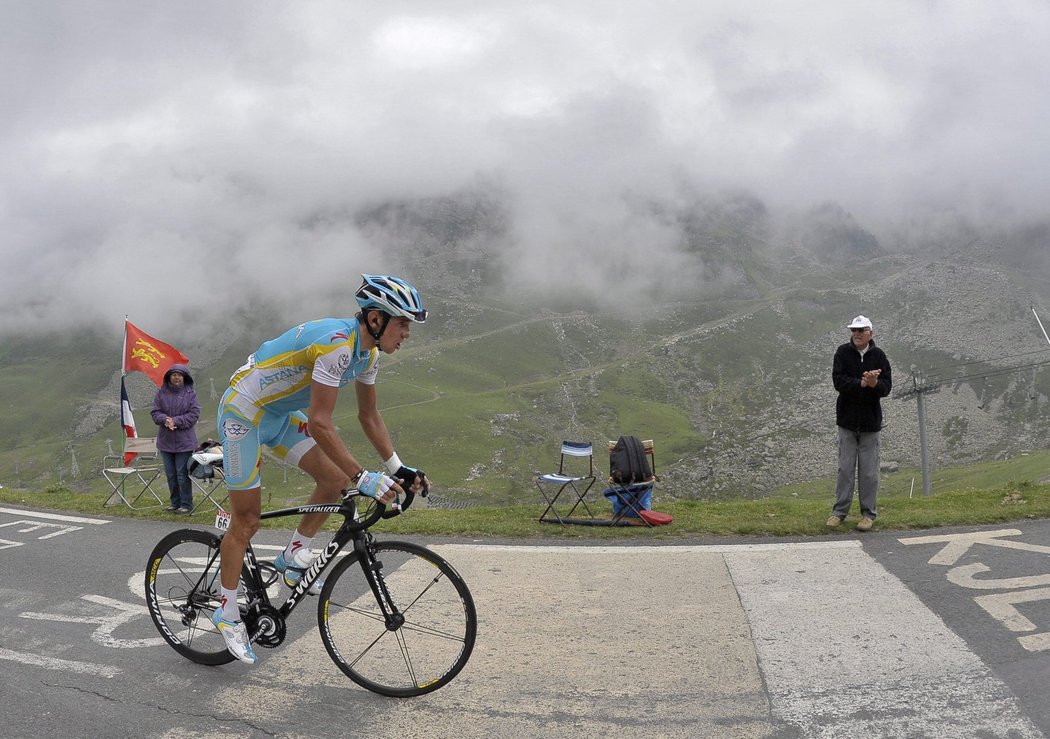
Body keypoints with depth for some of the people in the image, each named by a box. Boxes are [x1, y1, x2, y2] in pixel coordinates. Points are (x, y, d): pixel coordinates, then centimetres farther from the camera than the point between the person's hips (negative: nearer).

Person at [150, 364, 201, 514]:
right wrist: (165, 419, -18)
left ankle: (186, 504, 4)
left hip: (184, 441, -4)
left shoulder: (190, 393, -2)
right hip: (166, 440, 4)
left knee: (182, 474, -4)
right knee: (170, 474, 11)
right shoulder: (161, 393, 5)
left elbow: (194, 414, -8)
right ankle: (175, 503, 22)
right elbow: (155, 412, 3)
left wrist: (176, 421, -17)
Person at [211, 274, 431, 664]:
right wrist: (364, 478, -36)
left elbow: (369, 416, 6)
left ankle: (292, 557, 14)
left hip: (281, 413, 8)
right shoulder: (337, 343, -33)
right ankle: (227, 612, 13)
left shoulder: (367, 351, -4)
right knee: (247, 519, -2)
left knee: (335, 480, -4)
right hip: (243, 412, -8)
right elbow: (320, 425, -36)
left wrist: (398, 468, -2)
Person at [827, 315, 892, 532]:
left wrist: (874, 384, -29)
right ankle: (840, 511, 15)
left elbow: (887, 387, -8)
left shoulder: (879, 355, -2)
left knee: (869, 470, 4)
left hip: (870, 420, 0)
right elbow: (838, 381, -14)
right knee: (845, 467, 7)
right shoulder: (843, 352, -2)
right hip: (847, 418, 0)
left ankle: (868, 513, 14)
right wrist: (862, 383, -26)